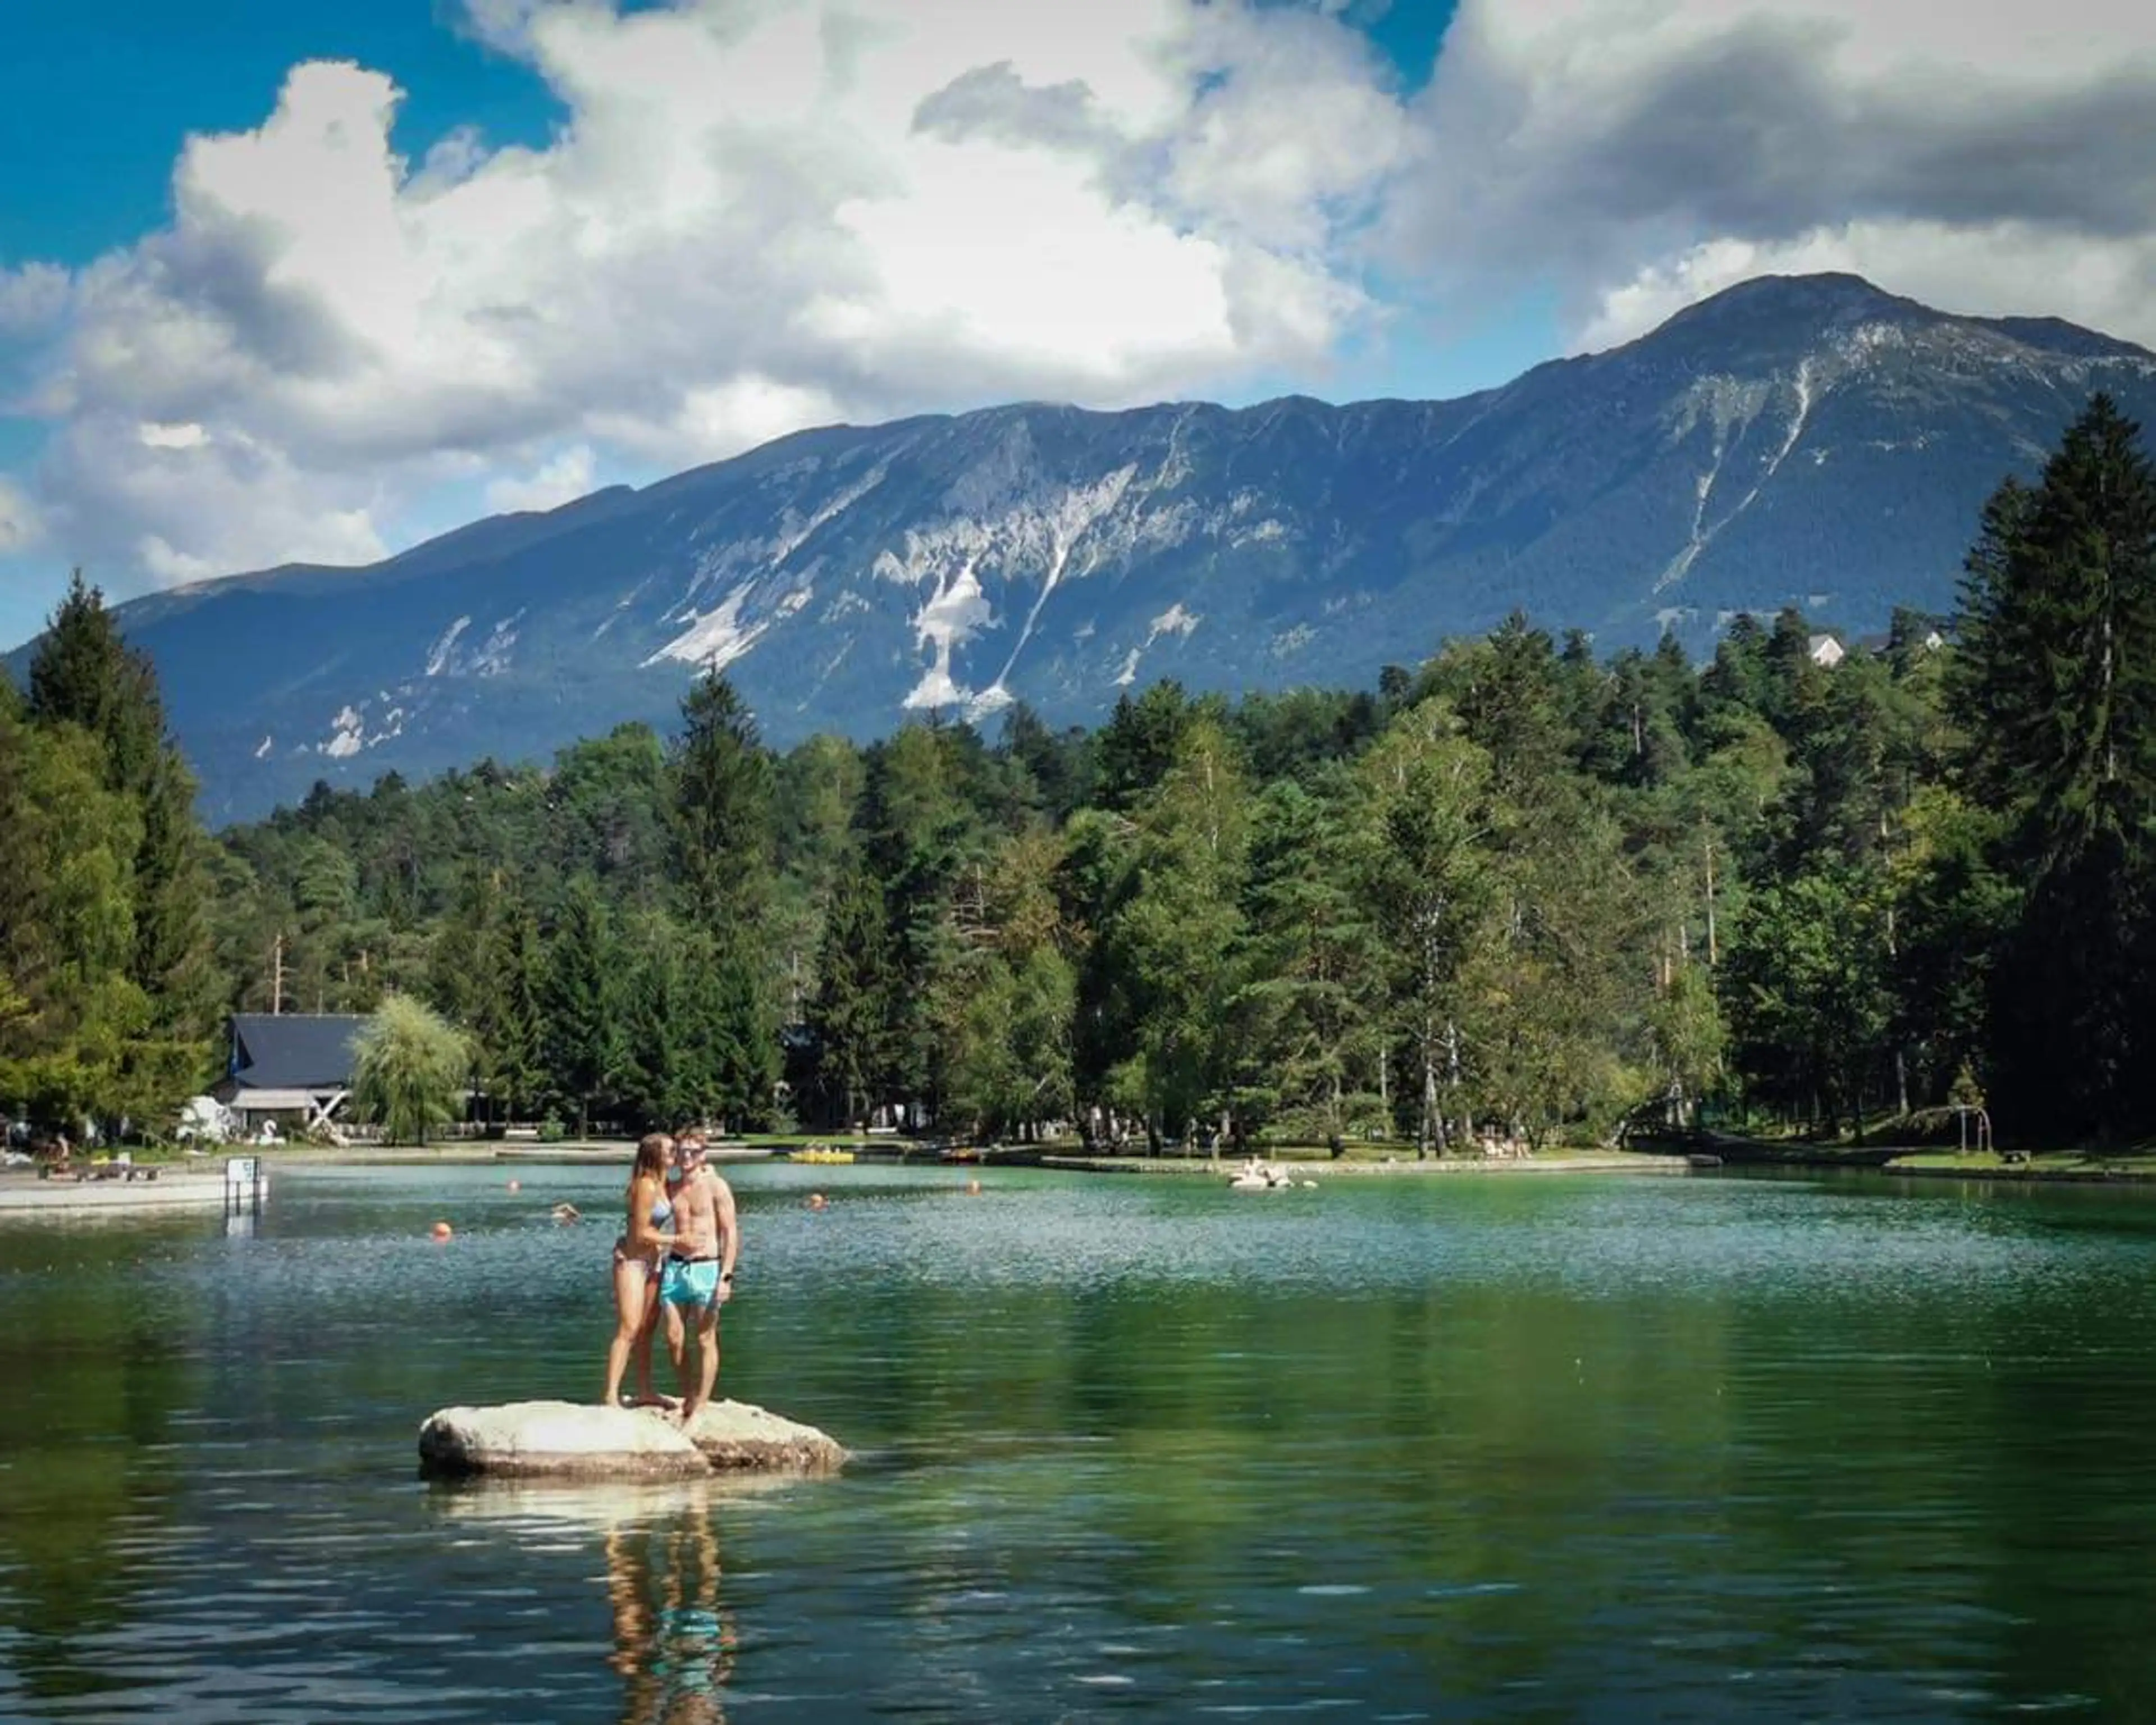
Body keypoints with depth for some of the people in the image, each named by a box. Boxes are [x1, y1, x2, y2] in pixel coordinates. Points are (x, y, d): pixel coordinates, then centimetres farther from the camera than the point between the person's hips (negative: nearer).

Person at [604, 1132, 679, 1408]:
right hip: (631, 1258, -9)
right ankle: (611, 1397, -11)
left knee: (647, 1329, 12)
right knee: (629, 1329, -11)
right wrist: (676, 1240, -11)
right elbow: (641, 1234, -18)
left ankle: (645, 1393, 19)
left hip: (653, 1260, 9)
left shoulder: (663, 1184, 5)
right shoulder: (645, 1186, -21)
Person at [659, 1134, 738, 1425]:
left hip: (706, 1269, -5)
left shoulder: (716, 1186, -4)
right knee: (674, 1339, 2)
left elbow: (730, 1232, -8)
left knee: (706, 1340, 0)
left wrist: (726, 1276, -14)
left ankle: (701, 1406, 4)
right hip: (676, 1267, 5)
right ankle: (688, 1398, 17)